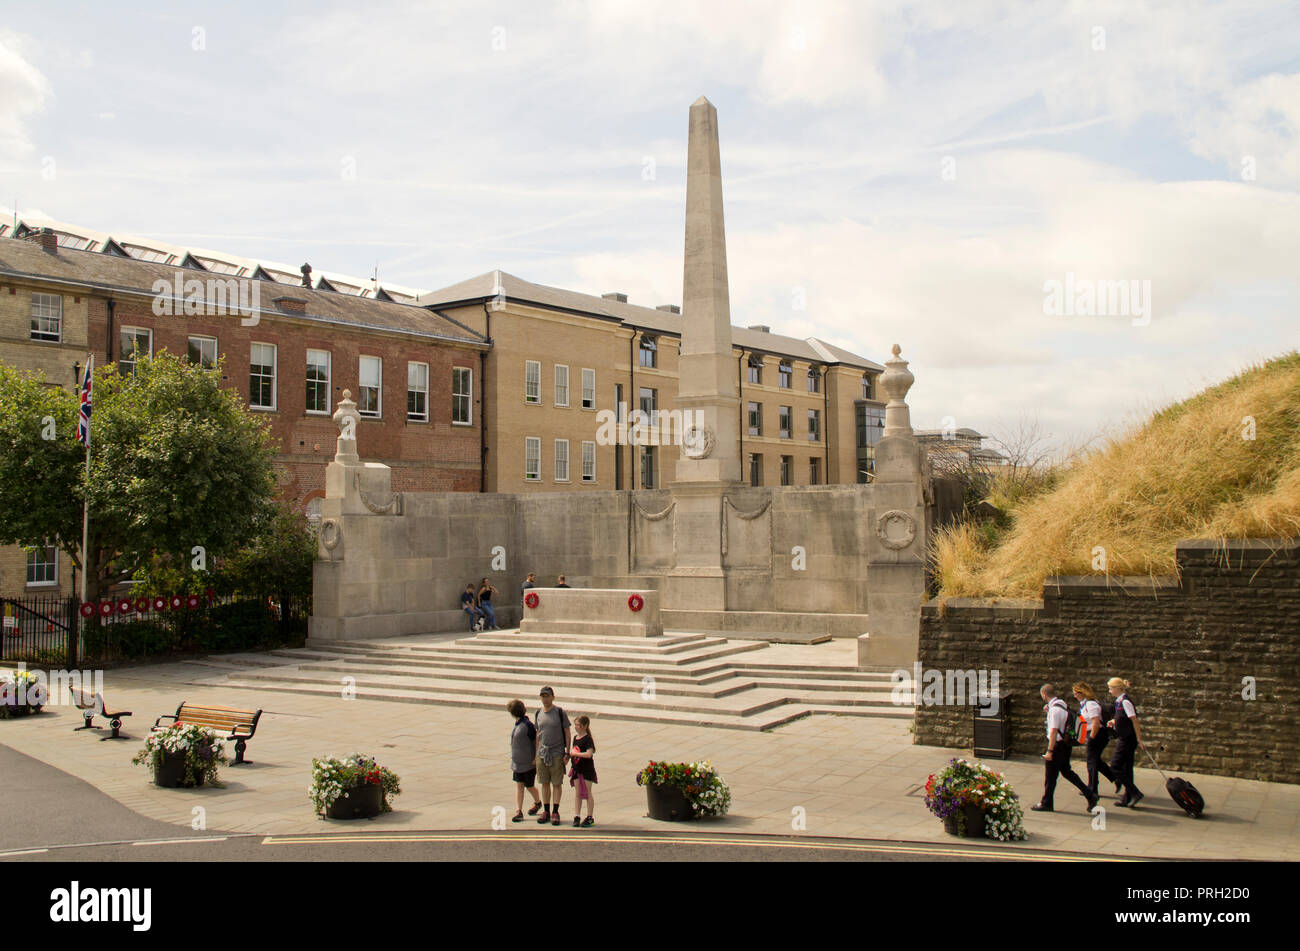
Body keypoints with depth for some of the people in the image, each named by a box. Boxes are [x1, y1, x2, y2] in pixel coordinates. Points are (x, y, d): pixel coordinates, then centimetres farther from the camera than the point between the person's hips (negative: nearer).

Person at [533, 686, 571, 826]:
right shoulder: (538, 714, 8)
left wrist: (567, 753, -7)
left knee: (557, 784, 1)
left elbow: (567, 732, -2)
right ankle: (546, 811, 18)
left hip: (557, 753, -4)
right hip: (542, 754, 4)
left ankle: (555, 812, 8)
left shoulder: (560, 712, -5)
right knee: (545, 783, 9)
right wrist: (535, 753, 13)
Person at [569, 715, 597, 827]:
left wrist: (575, 753, -21)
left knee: (588, 793, 3)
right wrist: (569, 754, 7)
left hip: (587, 770, -7)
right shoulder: (575, 737, 9)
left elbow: (588, 754, -26)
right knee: (578, 794, 9)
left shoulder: (588, 739, -16)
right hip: (577, 769, 7)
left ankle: (590, 818, 11)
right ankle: (577, 817, 13)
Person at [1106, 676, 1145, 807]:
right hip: (1124, 739, 10)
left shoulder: (1125, 702, -17)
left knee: (1115, 766, -7)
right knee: (1126, 768, 13)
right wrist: (1114, 722, 8)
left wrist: (1139, 739, -18)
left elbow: (1134, 720, -19)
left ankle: (1135, 793, -5)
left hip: (1127, 740, -10)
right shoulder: (1120, 701, 12)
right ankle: (1127, 798, 18)